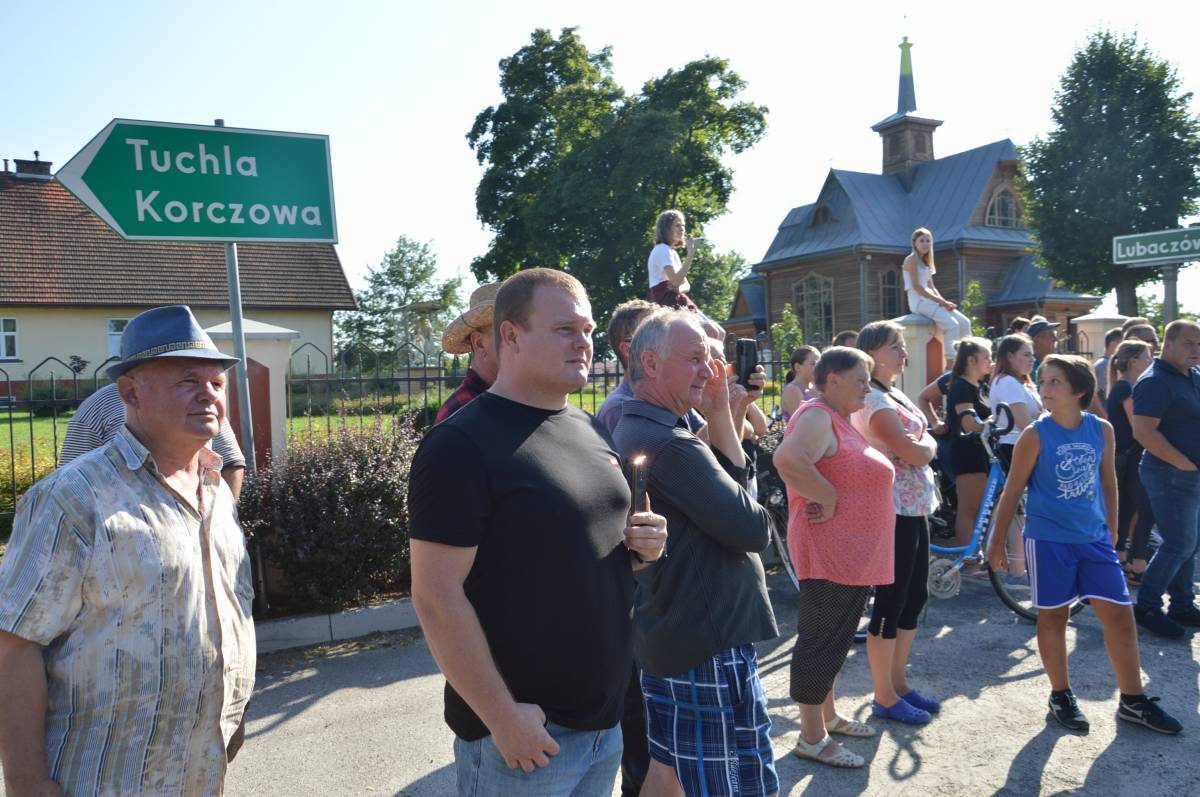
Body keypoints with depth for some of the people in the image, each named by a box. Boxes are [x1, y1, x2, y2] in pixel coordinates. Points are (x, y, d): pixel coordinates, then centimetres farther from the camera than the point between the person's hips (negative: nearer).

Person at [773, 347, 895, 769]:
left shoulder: (842, 420, 16)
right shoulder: (817, 417, -16)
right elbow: (788, 459, -35)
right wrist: (828, 499, -24)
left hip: (854, 554, 10)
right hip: (829, 553, -10)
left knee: (836, 639, 20)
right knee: (821, 641, -1)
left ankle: (828, 715, 35)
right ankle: (811, 738, 11)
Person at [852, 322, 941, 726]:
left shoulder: (895, 396, 14)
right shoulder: (874, 400, -17)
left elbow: (919, 452, 15)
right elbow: (917, 454, -20)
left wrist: (922, 445, -5)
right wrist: (930, 443, -1)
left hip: (913, 508, 10)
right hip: (893, 512, -10)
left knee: (914, 598, 16)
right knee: (890, 602, 0)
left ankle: (898, 682, 30)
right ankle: (884, 697, 14)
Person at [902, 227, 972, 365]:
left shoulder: (926, 261, 21)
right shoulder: (911, 259, -5)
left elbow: (931, 287, 17)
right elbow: (916, 286, -15)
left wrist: (944, 301, -2)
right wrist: (941, 301, -15)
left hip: (930, 301, 9)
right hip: (919, 301, -9)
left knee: (964, 322, -5)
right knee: (952, 324, -23)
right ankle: (950, 363, -20)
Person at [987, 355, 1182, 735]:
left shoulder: (1102, 430, 0)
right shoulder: (1035, 435, -11)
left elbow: (1107, 481, 13)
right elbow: (1012, 490, -6)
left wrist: (1112, 529, 17)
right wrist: (997, 540, -4)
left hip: (1095, 539, 4)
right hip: (1049, 541, -4)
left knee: (1120, 616, 7)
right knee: (1054, 617, 8)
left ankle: (1133, 700, 23)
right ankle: (1061, 696, 24)